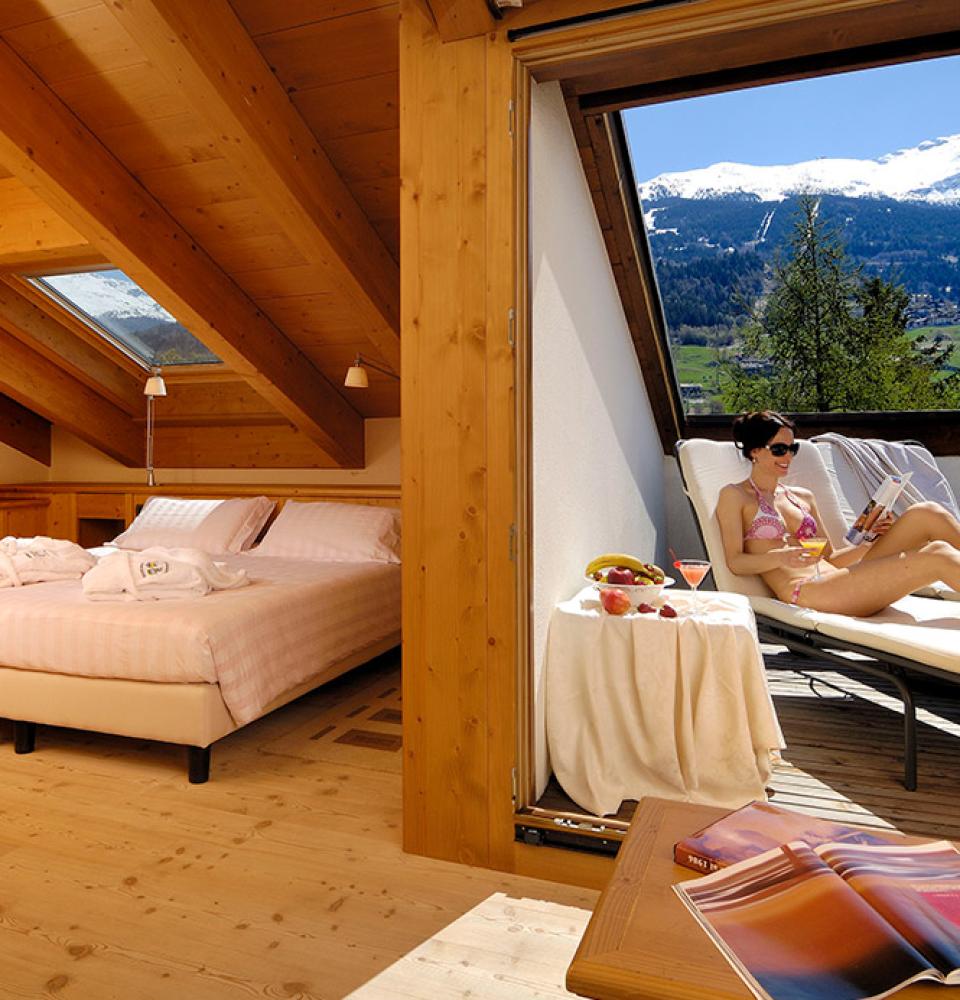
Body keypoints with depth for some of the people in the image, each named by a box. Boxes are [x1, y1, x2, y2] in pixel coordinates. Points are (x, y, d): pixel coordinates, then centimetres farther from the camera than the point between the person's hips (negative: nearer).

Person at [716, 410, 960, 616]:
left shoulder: (804, 497, 24)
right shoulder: (734, 496, 6)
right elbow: (735, 562, -3)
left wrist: (872, 541, 4)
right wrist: (781, 558, -20)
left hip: (836, 578, 7)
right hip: (805, 592, -7)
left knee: (926, 514, -12)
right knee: (937, 556, -23)